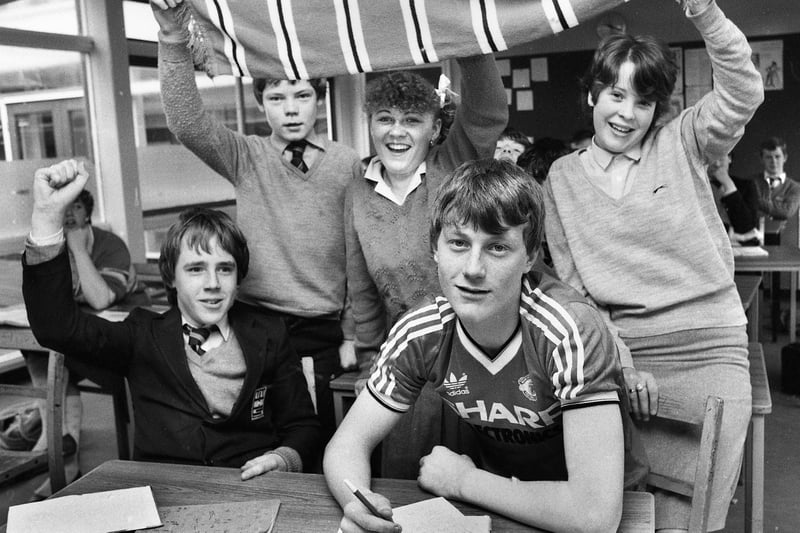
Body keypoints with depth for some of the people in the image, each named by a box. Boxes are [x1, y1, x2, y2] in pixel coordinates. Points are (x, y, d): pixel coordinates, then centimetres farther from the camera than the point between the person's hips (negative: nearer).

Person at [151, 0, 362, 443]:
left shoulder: (347, 165, -1)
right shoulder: (245, 157, 0)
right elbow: (187, 123, -17)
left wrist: (352, 336, 1)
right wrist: (173, 38, -29)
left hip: (323, 332, 0)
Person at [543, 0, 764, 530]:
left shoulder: (680, 145, 6)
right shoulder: (562, 177, 8)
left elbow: (743, 94, -13)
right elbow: (574, 285, 4)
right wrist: (618, 362, -5)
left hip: (709, 353, -1)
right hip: (620, 353, 1)